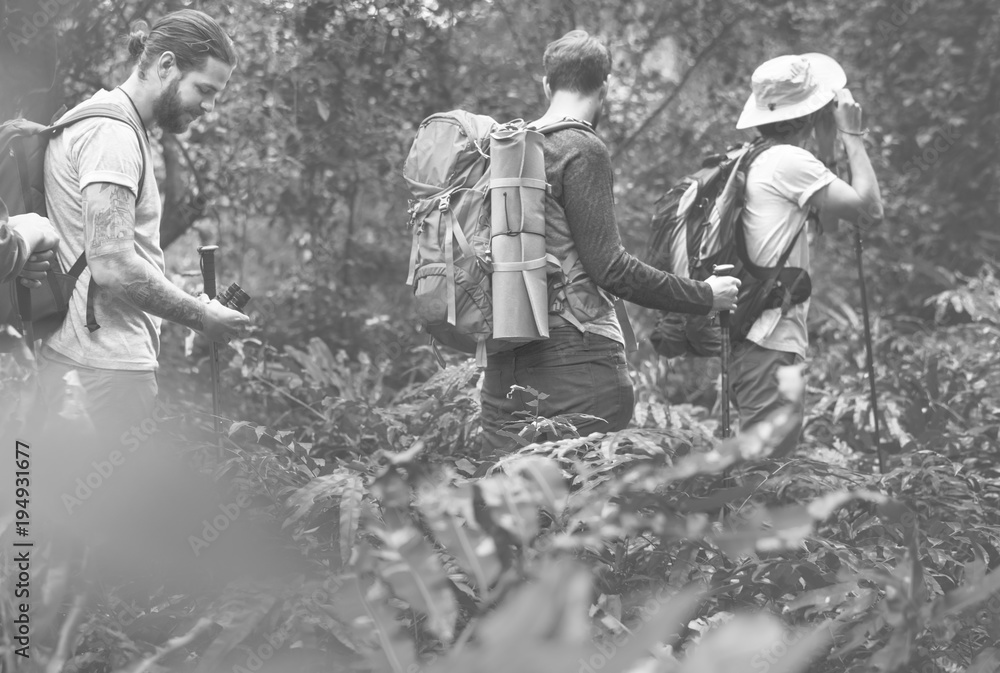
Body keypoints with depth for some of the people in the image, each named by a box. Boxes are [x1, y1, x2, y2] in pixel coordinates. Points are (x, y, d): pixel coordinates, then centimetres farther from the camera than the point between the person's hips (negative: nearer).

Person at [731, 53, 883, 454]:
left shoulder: (757, 162, 16)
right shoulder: (790, 161, -11)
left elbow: (828, 213, 23)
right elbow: (870, 210, -12)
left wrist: (828, 143, 18)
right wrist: (851, 135, -2)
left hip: (756, 342, 10)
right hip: (770, 345, -10)